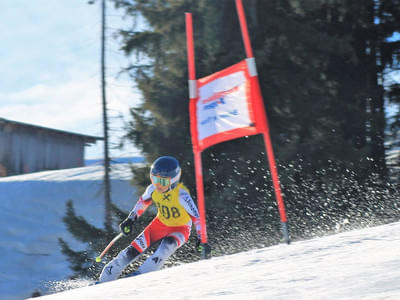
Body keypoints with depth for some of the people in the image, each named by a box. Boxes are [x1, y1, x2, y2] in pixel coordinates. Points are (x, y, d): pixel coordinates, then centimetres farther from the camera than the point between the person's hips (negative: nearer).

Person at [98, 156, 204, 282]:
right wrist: (131, 218, 6)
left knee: (168, 244, -37)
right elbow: (143, 201, 6)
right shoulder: (153, 189, -17)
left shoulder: (181, 195, -32)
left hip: (180, 229, -4)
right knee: (133, 250, -8)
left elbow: (196, 216, -27)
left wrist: (201, 239, -32)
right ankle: (104, 279, 2)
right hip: (160, 224, 4)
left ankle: (142, 274, -32)